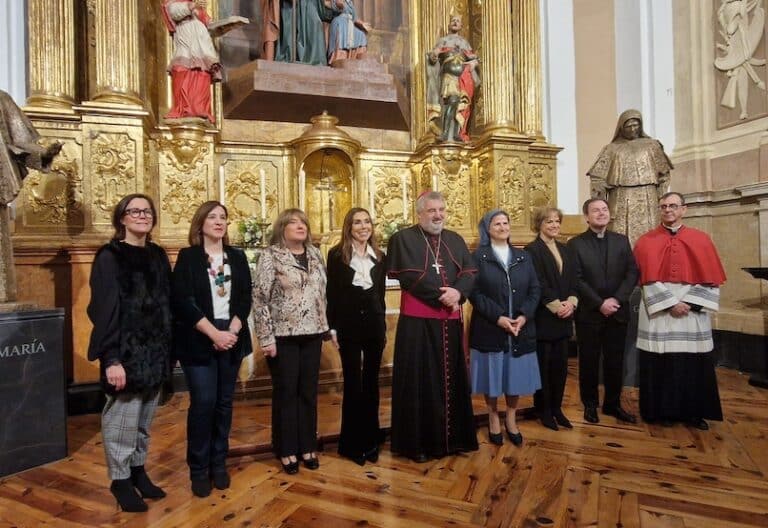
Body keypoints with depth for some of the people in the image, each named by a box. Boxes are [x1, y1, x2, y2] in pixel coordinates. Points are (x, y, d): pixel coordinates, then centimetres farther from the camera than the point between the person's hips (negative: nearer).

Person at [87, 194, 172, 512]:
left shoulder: (158, 255, 9)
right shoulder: (109, 257, -9)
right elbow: (104, 309, -14)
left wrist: (168, 348, 8)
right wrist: (111, 358, -19)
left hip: (155, 350, 6)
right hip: (125, 352, -6)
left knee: (144, 420, 16)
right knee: (122, 420, 5)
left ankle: (138, 469, 31)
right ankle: (120, 479, 22)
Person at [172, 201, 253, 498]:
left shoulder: (238, 257, 8)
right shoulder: (187, 257, -1)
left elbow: (245, 299, 4)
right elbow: (183, 302, -10)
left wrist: (231, 332, -10)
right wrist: (214, 333, -15)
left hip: (232, 337, 3)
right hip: (198, 340, -3)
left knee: (224, 402, 9)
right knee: (203, 402, -4)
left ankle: (219, 463, 22)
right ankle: (198, 469, 12)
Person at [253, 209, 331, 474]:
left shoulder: (315, 254, 9)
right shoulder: (271, 255, -7)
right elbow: (260, 298, -10)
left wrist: (330, 327, 11)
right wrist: (266, 337, -14)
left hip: (312, 333, 5)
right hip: (283, 335, -4)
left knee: (308, 392, 12)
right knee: (286, 393, 6)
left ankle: (307, 447, 26)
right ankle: (287, 450, 21)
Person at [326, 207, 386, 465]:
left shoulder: (379, 257, 8)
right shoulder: (337, 255, -3)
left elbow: (381, 294, 12)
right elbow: (331, 294, -4)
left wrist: (382, 326, 11)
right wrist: (332, 328, -8)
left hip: (374, 325, 4)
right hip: (348, 326, -3)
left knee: (371, 382, 11)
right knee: (353, 383, 4)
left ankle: (371, 438, 24)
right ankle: (352, 442, 18)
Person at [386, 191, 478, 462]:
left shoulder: (455, 240, 14)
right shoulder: (402, 238, -2)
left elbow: (470, 271, 3)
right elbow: (409, 275, -14)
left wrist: (458, 292, -16)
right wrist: (440, 295, -15)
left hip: (450, 320, 5)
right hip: (417, 319, -5)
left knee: (451, 378, 13)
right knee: (419, 380, 2)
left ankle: (452, 436, 27)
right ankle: (418, 442, 14)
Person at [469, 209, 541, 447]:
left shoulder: (523, 256, 10)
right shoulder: (478, 257, -2)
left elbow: (535, 290, 5)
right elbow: (474, 293, -9)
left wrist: (524, 316, -10)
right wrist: (498, 317, -17)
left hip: (520, 327, 3)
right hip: (489, 329, -3)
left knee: (516, 375, 9)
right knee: (492, 375, 6)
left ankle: (511, 420, 27)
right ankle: (493, 419, 25)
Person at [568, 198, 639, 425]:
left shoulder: (621, 241, 8)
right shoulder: (575, 243, -3)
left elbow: (632, 273, 1)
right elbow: (577, 279, -9)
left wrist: (616, 299, -12)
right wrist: (600, 304, -16)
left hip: (618, 312, 3)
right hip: (589, 313, -3)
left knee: (615, 362, 11)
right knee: (589, 362, 8)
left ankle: (613, 404, 27)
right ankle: (590, 404, 23)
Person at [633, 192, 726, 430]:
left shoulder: (701, 239, 7)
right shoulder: (647, 241, 2)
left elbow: (710, 278, 2)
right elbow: (648, 278, -5)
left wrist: (690, 303, -11)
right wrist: (670, 304, -14)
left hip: (693, 312, 2)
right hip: (658, 312, -2)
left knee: (694, 364, 6)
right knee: (660, 364, 2)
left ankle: (693, 412, 22)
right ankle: (662, 410, 15)